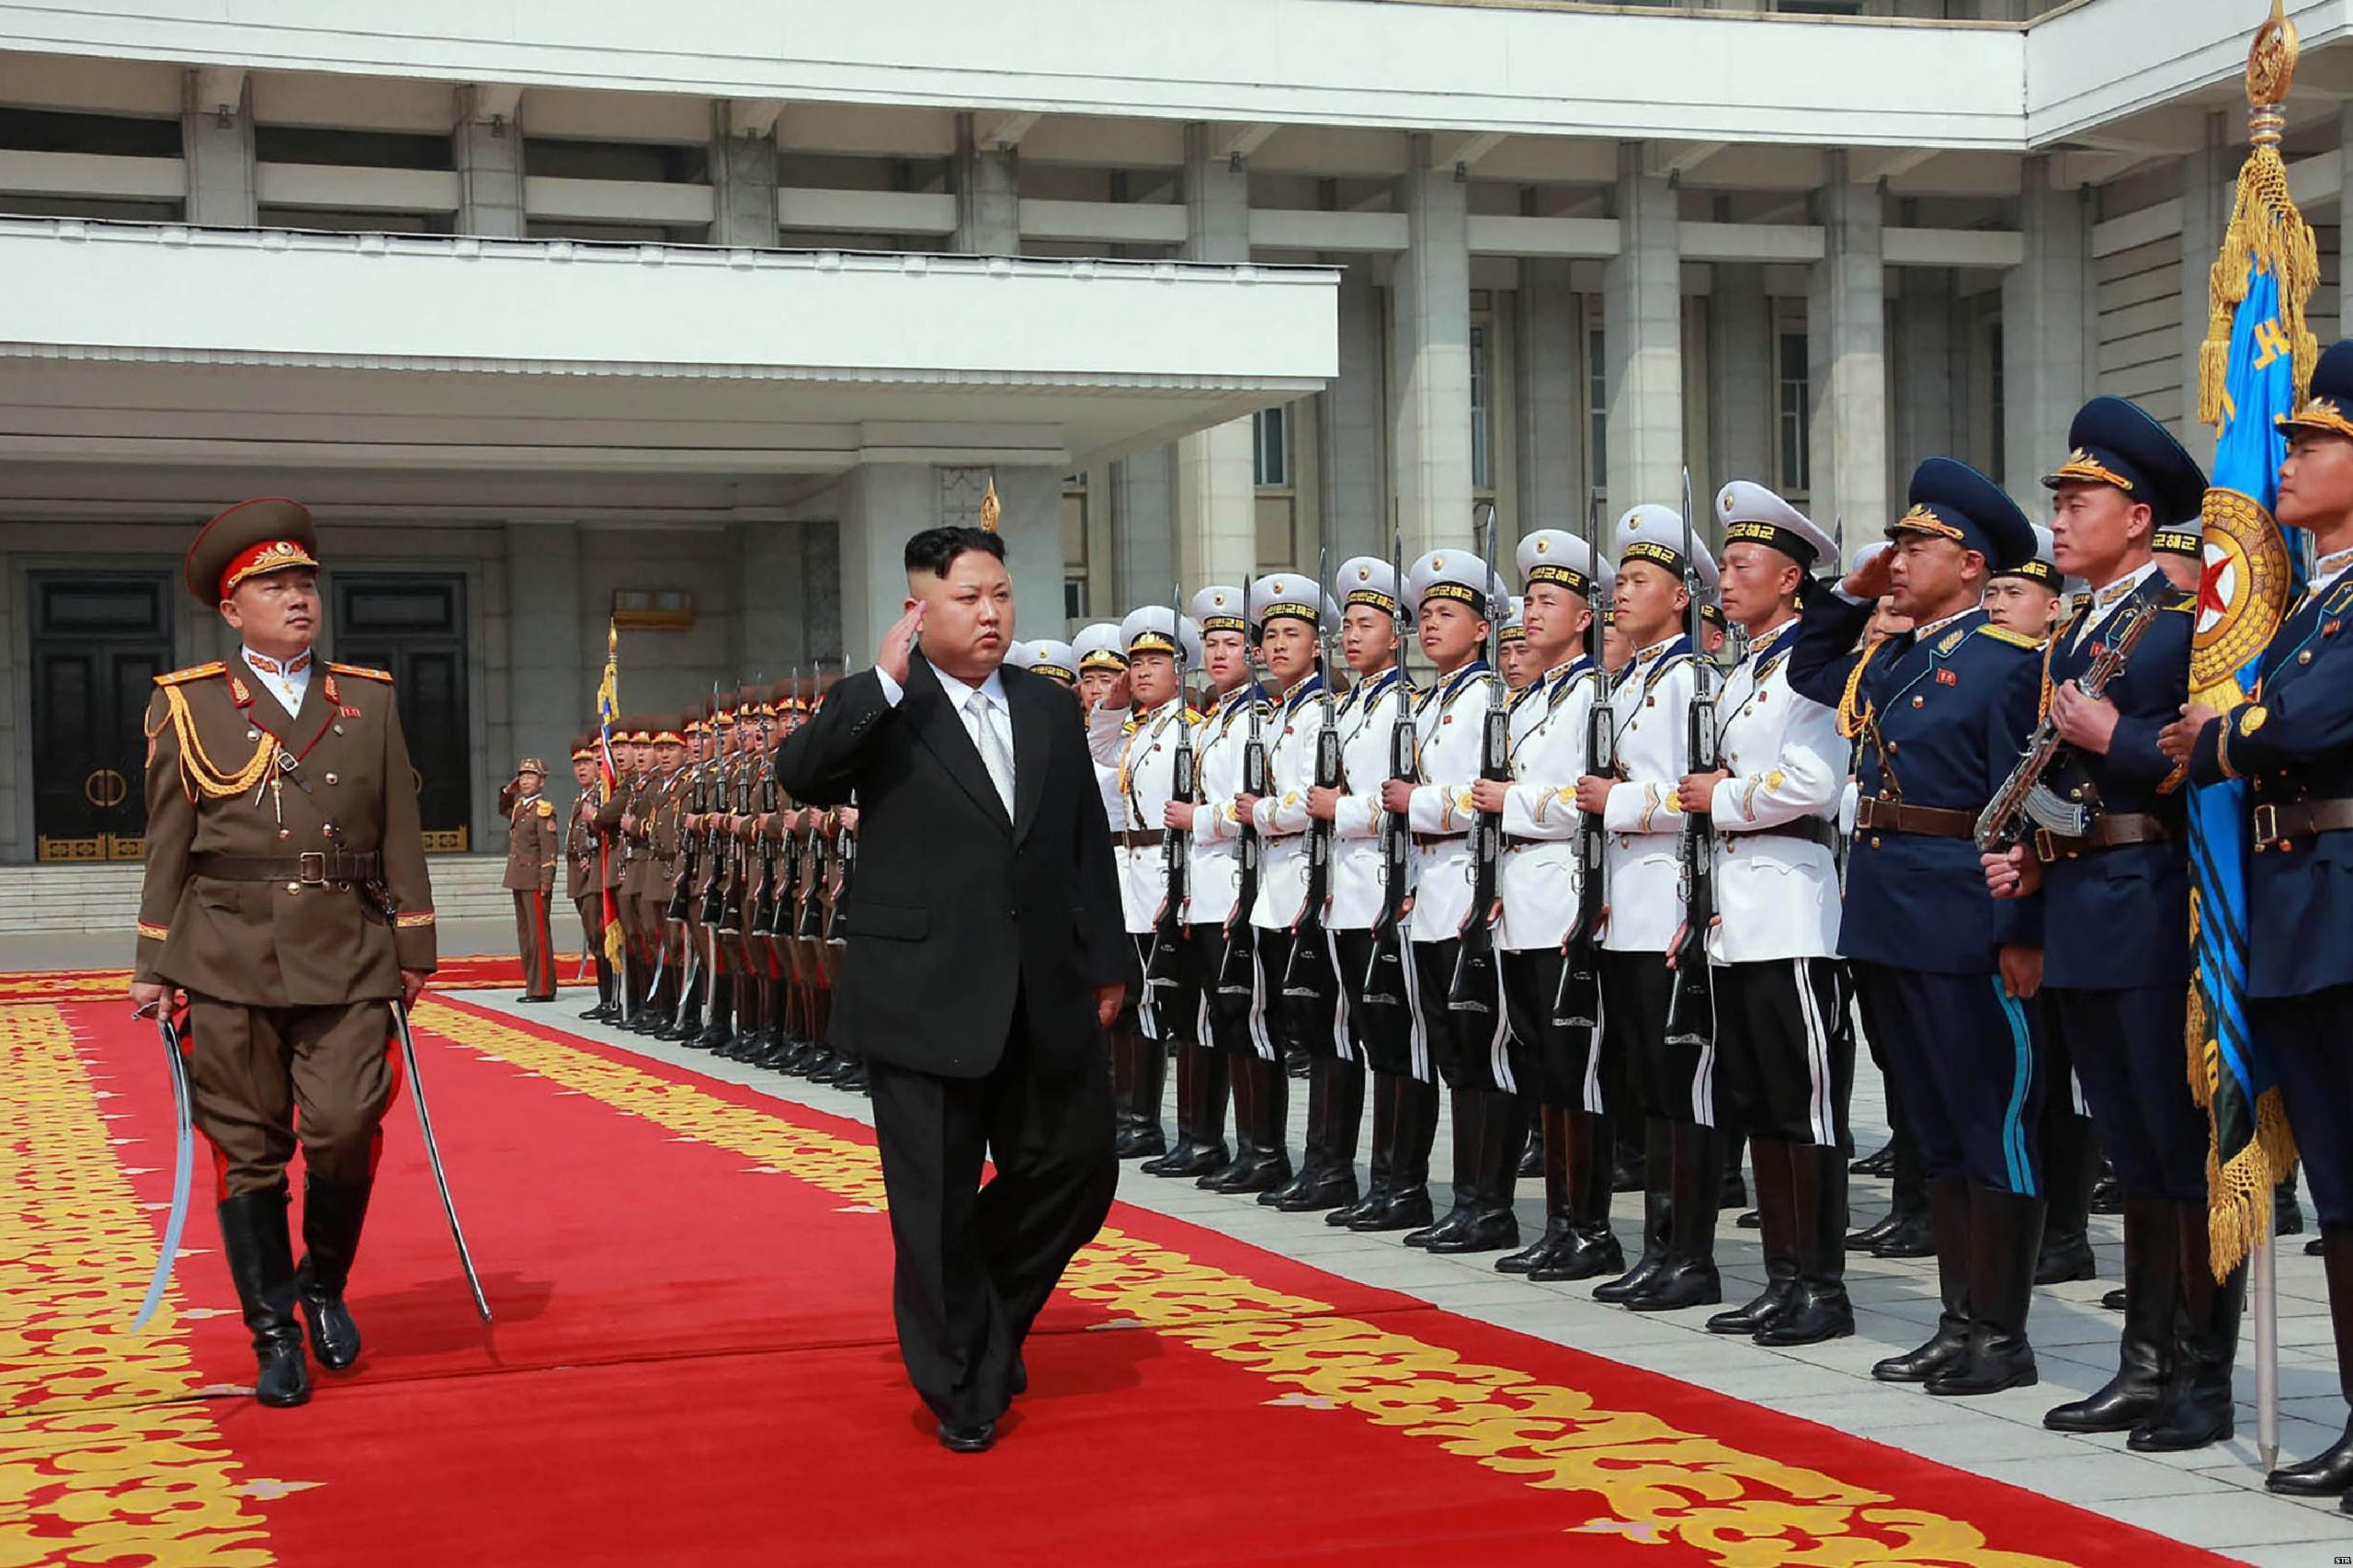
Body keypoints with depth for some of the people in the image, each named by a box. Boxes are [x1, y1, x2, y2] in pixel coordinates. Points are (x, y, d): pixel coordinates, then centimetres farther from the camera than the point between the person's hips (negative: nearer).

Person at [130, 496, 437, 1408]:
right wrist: (155, 964, 3)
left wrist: (412, 947, 9)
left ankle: (324, 1283, 19)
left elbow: (400, 834, 12)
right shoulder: (186, 705, 6)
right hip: (229, 953, -1)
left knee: (346, 1128, -9)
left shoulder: (371, 700, 12)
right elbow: (167, 844, 6)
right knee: (248, 1148, 2)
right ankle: (273, 1334, 14)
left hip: (347, 954, 1)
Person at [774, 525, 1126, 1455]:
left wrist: (1106, 963, 10)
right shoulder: (883, 712, -4)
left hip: (1046, 996, 5)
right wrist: (886, 679, -25)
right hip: (927, 997, -5)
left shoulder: (1051, 710, 11)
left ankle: (989, 1317, 33)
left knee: (1074, 1167, 9)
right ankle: (962, 1388, 18)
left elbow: (1089, 844, 13)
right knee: (937, 1202, 3)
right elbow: (801, 775, -22)